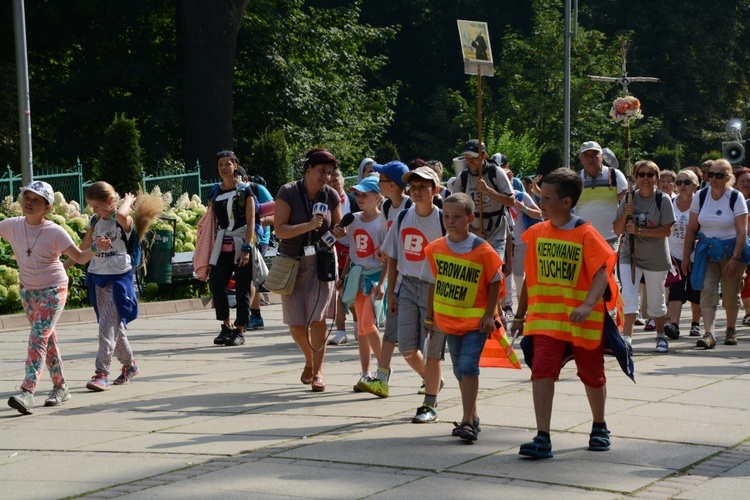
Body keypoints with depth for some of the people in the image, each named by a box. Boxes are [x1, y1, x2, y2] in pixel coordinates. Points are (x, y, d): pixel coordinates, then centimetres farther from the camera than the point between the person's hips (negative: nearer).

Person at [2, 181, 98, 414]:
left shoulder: (54, 232, -16)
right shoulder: (12, 226, -5)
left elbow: (79, 257, -12)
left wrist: (95, 248, -31)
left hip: (53, 290, -5)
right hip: (27, 290, 5)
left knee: (38, 338, -18)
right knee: (47, 340, 15)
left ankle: (27, 392, -27)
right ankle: (60, 387, 28)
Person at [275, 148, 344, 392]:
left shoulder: (331, 196, -1)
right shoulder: (288, 192, -10)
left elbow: (336, 227, 11)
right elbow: (280, 229, -15)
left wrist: (338, 233, -13)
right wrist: (309, 226, -28)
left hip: (321, 262, 1)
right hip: (292, 262, -1)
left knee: (317, 318, -11)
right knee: (296, 324, 1)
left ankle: (318, 370, -1)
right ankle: (309, 360, 29)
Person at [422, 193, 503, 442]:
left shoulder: (482, 250, -12)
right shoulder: (435, 249, -1)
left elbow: (495, 283, -4)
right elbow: (433, 284, 9)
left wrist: (489, 315, -9)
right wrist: (429, 317, 11)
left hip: (476, 319, -5)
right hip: (449, 319, 5)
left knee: (468, 366, -16)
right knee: (459, 369, 13)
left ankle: (467, 421, -14)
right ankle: (472, 416, 28)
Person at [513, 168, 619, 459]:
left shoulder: (586, 234, -11)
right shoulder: (536, 233, 4)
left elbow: (602, 273, -19)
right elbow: (531, 276, 13)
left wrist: (588, 305, -35)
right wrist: (520, 315, 17)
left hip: (583, 320, -3)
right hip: (546, 317, 3)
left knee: (592, 375, 14)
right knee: (542, 370, -15)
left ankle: (600, 428, 38)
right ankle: (542, 438, -18)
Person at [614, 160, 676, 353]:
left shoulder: (663, 200, -9)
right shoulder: (629, 199, -1)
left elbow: (667, 230, -16)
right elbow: (617, 230, 2)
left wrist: (639, 231, -24)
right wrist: (625, 215, -17)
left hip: (656, 258, -1)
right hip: (630, 255, 1)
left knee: (656, 301, 10)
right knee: (629, 296, -15)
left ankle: (661, 336, 32)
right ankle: (627, 338, -19)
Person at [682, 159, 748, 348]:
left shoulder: (736, 197, -8)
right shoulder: (701, 196, 0)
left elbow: (742, 231, -10)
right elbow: (691, 228, 5)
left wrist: (735, 258, -18)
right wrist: (686, 257, 2)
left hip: (731, 250, -2)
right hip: (707, 251, 2)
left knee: (731, 295, 7)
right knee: (707, 291, -14)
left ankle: (731, 330, 29)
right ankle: (709, 334, -22)